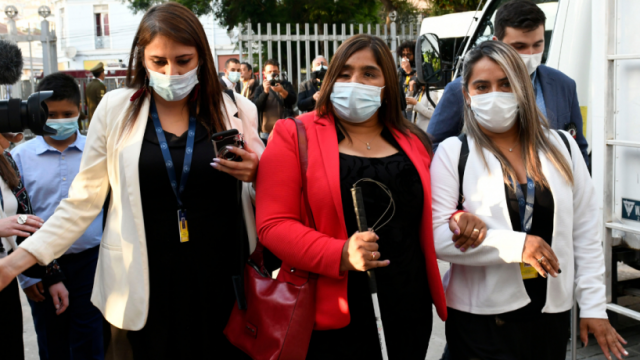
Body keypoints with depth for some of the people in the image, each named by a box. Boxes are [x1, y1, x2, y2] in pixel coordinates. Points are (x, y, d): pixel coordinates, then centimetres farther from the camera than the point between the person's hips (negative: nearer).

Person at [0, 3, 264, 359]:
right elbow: (82, 202, 1)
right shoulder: (116, 109, -2)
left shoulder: (236, 110, -1)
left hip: (225, 281, 1)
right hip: (149, 288, 0)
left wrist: (254, 174, -12)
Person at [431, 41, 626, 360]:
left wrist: (593, 305, 5)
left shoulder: (562, 147, 5)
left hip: (551, 313, 4)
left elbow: (584, 232, 7)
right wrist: (514, 244, -21)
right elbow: (436, 235, -14)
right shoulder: (454, 153, -6)